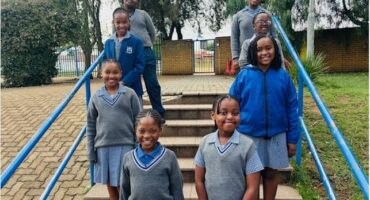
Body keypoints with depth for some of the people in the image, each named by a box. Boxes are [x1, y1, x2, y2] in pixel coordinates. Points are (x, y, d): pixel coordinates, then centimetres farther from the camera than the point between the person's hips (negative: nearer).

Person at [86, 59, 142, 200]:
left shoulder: (129, 94, -2)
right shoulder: (96, 97, 4)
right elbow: (91, 126, 7)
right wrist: (91, 151, 4)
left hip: (125, 146, -2)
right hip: (103, 147, 3)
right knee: (110, 186, 15)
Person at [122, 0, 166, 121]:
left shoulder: (143, 14, 12)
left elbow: (152, 32, 15)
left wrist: (147, 46, 10)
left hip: (146, 53, 0)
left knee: (152, 84, 0)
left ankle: (159, 114, 9)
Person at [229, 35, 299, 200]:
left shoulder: (283, 76, -4)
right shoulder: (244, 75, -7)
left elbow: (292, 109, 0)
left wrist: (292, 139, 0)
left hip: (276, 136, 1)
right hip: (249, 135, -1)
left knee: (271, 173, 15)